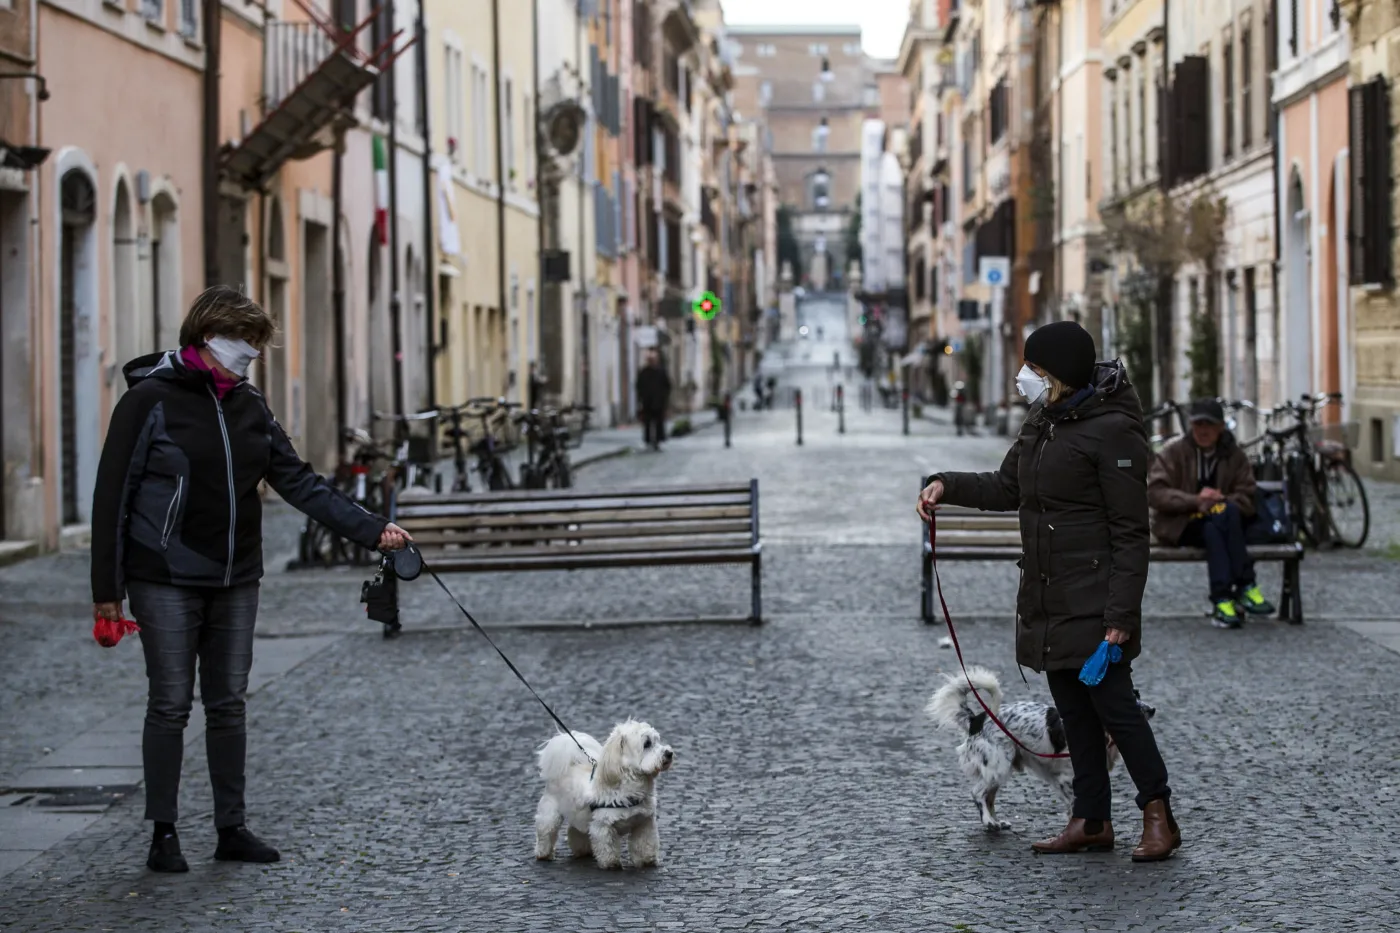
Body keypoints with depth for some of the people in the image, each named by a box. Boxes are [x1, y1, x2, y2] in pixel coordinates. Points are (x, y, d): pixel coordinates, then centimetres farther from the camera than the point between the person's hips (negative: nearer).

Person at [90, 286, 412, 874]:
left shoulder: (248, 406, 9)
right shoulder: (150, 400, -9)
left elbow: (298, 482, 6)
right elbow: (113, 493, -8)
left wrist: (370, 530, -4)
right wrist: (107, 588, -10)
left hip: (235, 582, 5)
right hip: (167, 581, -5)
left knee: (228, 704, 9)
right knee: (171, 705, -1)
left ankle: (231, 829, 17)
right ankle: (164, 834, 9)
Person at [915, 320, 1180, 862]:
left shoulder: (1112, 430, -16)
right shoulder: (1043, 420, 11)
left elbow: (1131, 531, -16)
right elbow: (1007, 489, 22)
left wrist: (1122, 612, -20)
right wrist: (948, 487, 6)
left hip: (1093, 601, -9)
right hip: (1045, 597, 9)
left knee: (1113, 704, -6)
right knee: (1073, 711, 12)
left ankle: (1159, 816, 6)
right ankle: (1092, 821, 18)